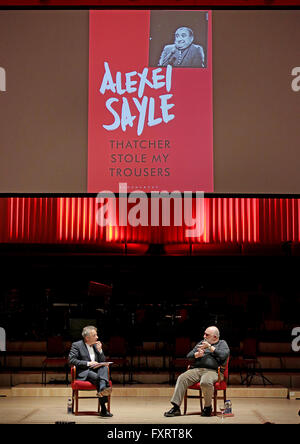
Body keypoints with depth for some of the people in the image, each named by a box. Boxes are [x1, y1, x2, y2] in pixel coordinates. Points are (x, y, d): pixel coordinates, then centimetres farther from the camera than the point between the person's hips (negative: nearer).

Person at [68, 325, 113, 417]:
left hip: (95, 370, 5)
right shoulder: (76, 345, 1)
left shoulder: (96, 345, 18)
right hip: (83, 373, -5)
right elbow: (71, 360, -11)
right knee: (97, 377, -35)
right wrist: (88, 363, -17)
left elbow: (103, 361, 17)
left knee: (104, 367, -29)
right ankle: (103, 409, -40)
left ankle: (103, 388, -56)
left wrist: (100, 350, -1)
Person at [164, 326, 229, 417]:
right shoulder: (201, 343, 28)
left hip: (213, 371, -5)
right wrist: (197, 354, 1)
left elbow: (223, 356, -6)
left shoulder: (222, 343, 15)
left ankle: (208, 407, -13)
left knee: (205, 382, -38)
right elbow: (188, 356, 22)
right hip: (196, 369, 5)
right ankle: (176, 408, -25)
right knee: (182, 378, -23)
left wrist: (210, 347, -4)